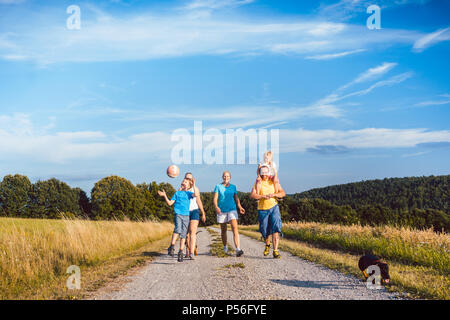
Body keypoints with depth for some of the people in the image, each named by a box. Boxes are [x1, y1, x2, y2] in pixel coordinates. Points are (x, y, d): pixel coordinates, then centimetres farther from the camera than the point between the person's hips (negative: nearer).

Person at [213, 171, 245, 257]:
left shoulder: (233, 187, 11)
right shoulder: (218, 186, 4)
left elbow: (236, 198, 11)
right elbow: (215, 198, -3)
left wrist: (240, 207, -6)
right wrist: (216, 207, -22)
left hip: (232, 210, 0)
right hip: (221, 211, 0)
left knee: (235, 228, -16)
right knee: (223, 230, 10)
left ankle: (238, 249, -26)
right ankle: (225, 247, 31)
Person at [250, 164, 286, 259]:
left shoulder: (273, 182, 6)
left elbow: (283, 193, 2)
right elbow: (252, 195, -12)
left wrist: (273, 194, -16)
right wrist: (263, 196, -26)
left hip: (274, 207, 0)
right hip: (262, 209, 0)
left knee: (275, 229, -14)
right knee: (264, 231, 8)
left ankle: (275, 251, -15)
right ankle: (267, 245, 39)